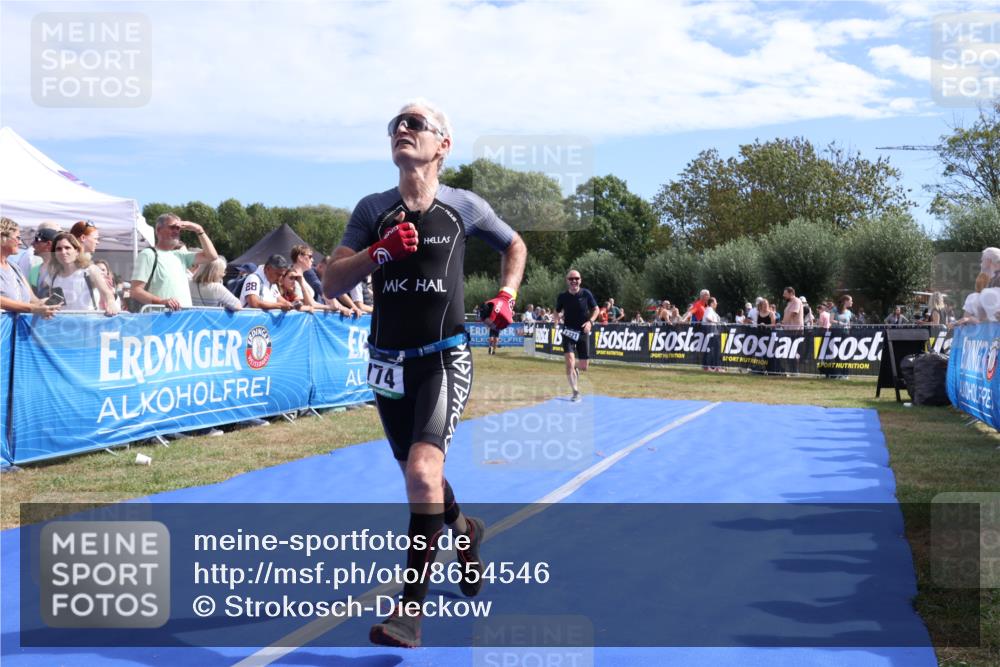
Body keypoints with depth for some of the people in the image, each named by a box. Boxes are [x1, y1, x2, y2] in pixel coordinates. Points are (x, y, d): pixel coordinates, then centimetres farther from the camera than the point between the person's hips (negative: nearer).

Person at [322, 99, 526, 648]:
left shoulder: (464, 207, -1)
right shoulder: (373, 210, 2)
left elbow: (514, 246, 18)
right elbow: (330, 284, -5)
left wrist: (505, 297, 3)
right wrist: (380, 251, -19)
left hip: (444, 360, -3)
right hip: (388, 363, 4)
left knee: (422, 471, -21)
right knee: (418, 476, 17)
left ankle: (410, 608, -12)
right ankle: (463, 530, 49)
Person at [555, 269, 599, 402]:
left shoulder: (586, 294, -8)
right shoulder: (562, 297, -6)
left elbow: (596, 309, 1)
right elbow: (557, 312, 10)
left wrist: (590, 321, -16)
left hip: (583, 333, 1)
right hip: (568, 333, -1)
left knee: (583, 366, 6)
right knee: (570, 363, -18)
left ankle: (576, 369, 43)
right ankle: (575, 392, -7)